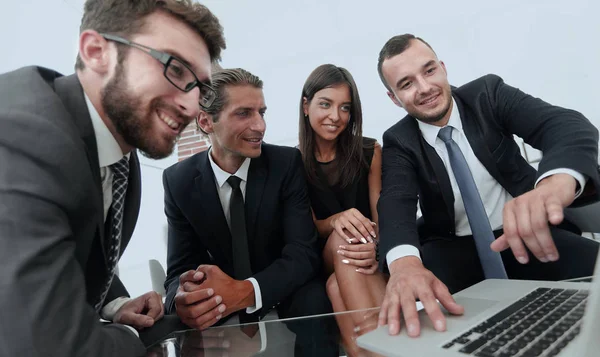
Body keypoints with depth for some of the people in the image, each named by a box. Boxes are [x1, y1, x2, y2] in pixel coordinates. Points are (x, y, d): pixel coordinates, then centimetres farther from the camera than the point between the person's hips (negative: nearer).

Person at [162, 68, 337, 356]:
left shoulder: (287, 163, -13)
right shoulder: (178, 180, -8)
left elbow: (304, 253, -19)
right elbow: (180, 269, -10)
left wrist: (246, 291, -38)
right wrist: (183, 299, -36)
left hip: (283, 296, -1)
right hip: (219, 311, 1)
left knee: (313, 298, -32)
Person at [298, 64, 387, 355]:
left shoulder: (370, 151, -1)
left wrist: (376, 246, -29)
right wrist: (336, 221, -28)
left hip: (365, 260, 0)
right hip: (322, 262, 0)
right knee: (342, 237, -34)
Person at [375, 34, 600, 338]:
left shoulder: (487, 93, -4)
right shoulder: (399, 142, -4)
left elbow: (566, 125, -19)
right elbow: (396, 202, -22)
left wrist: (557, 181, -45)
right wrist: (404, 261, -46)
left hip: (529, 234, 2)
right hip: (454, 250, -1)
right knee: (398, 290, -31)